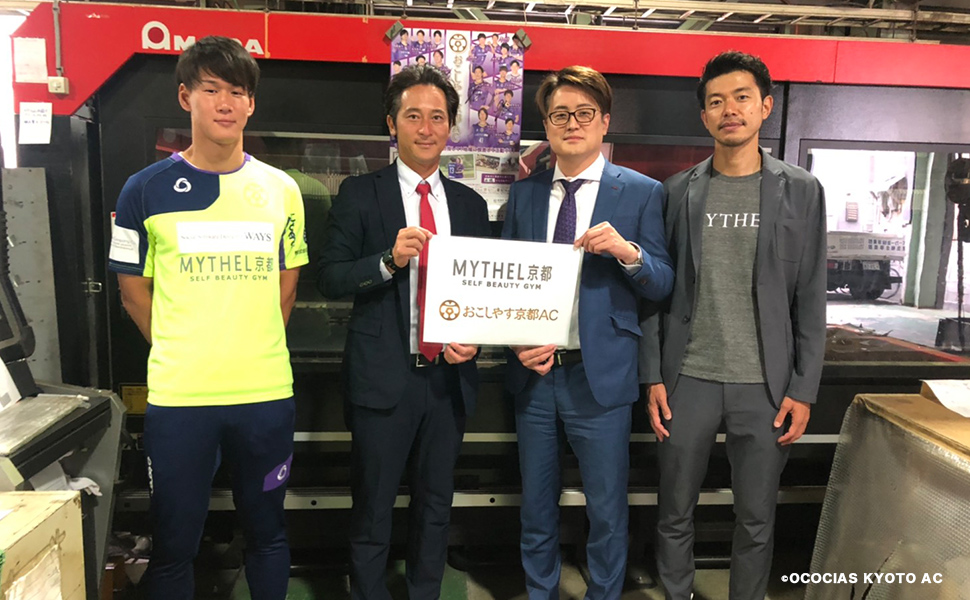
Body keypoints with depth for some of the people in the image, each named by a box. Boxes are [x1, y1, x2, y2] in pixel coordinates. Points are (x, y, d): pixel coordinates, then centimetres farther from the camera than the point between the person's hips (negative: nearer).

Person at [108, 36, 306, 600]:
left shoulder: (281, 189, 4)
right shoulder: (147, 189, 0)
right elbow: (133, 287, 6)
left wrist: (253, 347, 6)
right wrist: (179, 351, 3)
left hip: (267, 390, 1)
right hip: (177, 395, -1)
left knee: (268, 532, 16)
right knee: (174, 542, 12)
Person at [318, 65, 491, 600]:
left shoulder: (470, 204, 9)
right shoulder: (360, 194, -2)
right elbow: (330, 278, -7)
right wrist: (389, 261, -23)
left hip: (449, 376, 4)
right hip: (384, 376, -3)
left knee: (435, 506, 18)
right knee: (372, 510, 10)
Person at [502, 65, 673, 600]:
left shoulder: (641, 193, -2)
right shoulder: (523, 193, 8)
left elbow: (663, 285, -4)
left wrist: (628, 251, -24)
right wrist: (518, 341, -9)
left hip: (599, 376, -3)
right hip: (533, 372, 3)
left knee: (607, 511, 10)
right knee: (536, 505, 18)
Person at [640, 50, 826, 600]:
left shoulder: (801, 191, 2)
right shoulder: (678, 192, 3)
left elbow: (810, 300, 1)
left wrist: (804, 389, -3)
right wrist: (653, 376, -1)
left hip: (765, 385, 0)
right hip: (688, 379, 1)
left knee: (757, 521, 12)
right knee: (675, 513, 12)